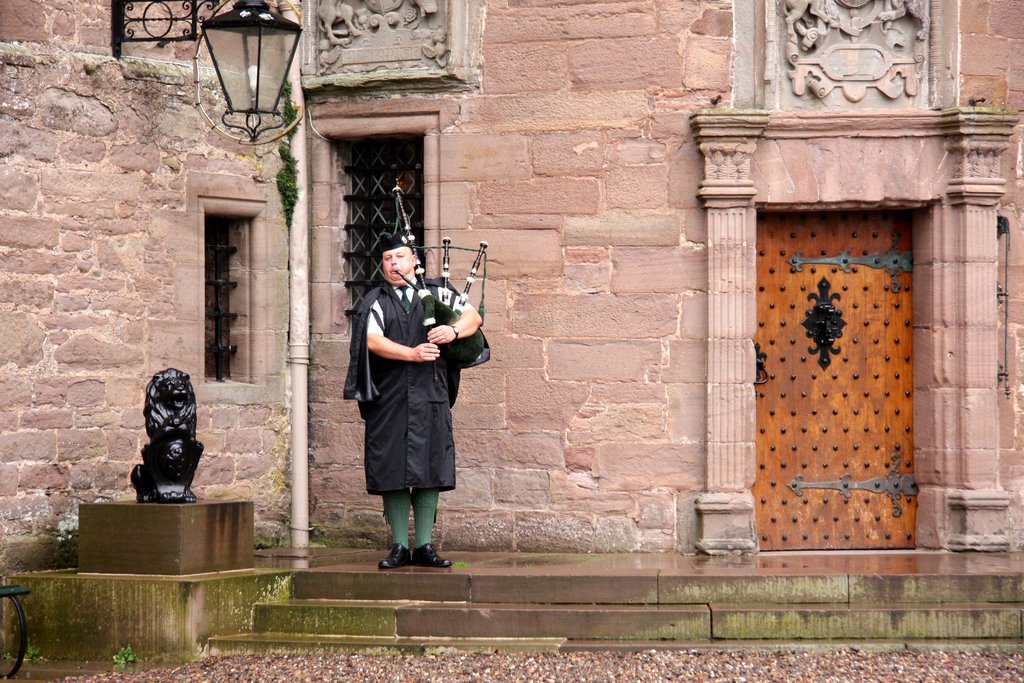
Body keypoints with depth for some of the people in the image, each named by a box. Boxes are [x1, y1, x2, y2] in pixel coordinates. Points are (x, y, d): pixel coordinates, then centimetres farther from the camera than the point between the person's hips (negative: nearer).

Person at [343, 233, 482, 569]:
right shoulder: (374, 302, 8)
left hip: (430, 395, 1)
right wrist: (412, 354, -21)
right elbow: (373, 340, -8)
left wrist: (453, 331, -18)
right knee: (392, 473, -1)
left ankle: (424, 546, 7)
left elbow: (474, 316, 4)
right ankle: (399, 547, 6)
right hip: (389, 399, -1)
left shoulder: (437, 294, 13)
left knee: (429, 471, 0)